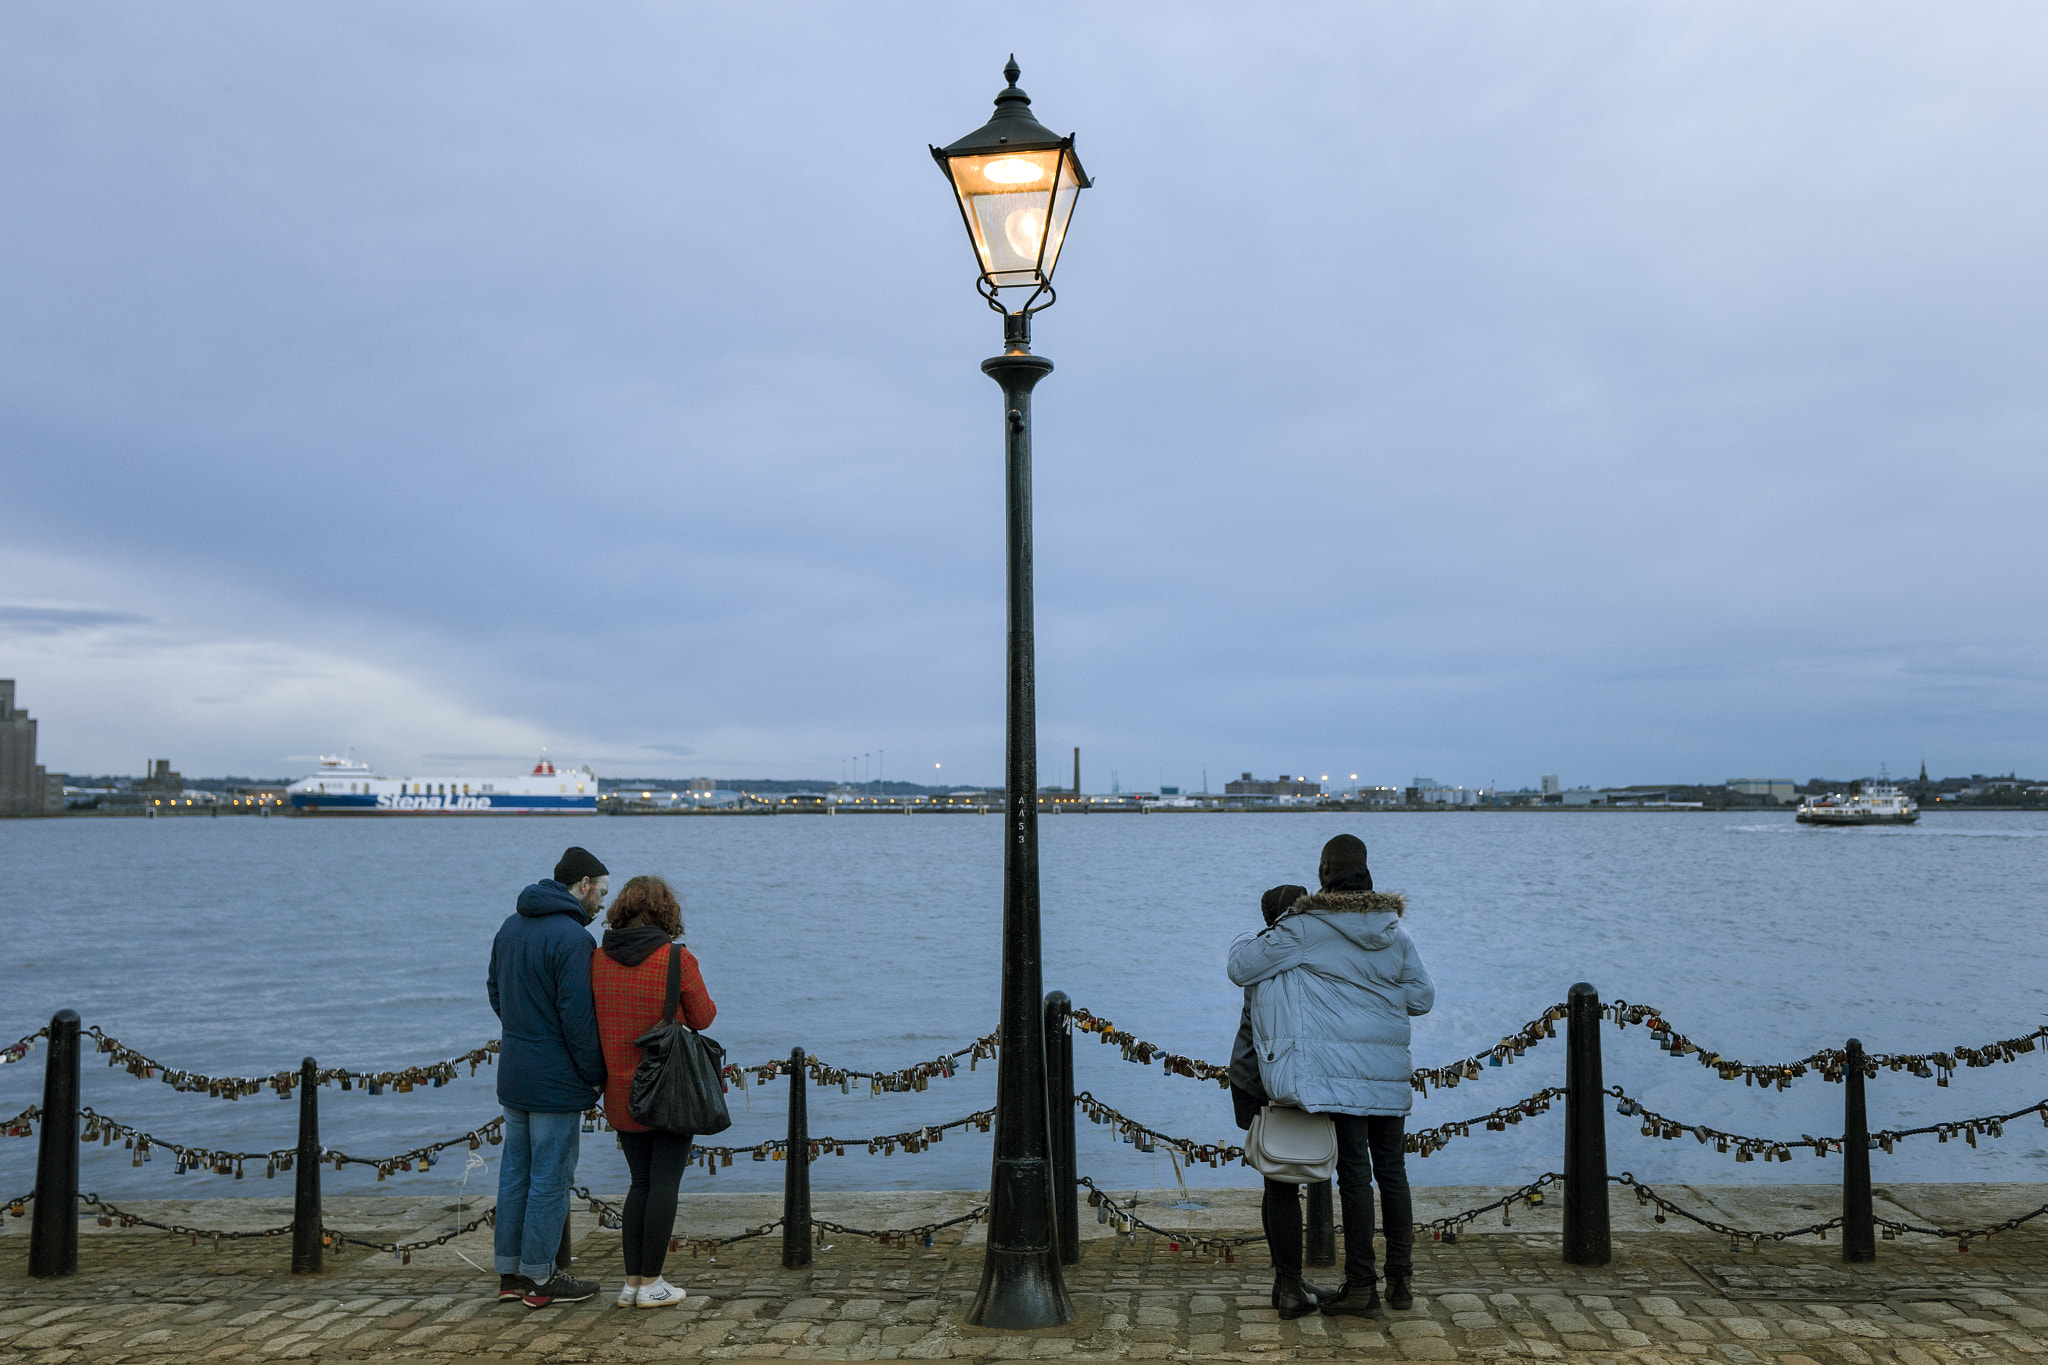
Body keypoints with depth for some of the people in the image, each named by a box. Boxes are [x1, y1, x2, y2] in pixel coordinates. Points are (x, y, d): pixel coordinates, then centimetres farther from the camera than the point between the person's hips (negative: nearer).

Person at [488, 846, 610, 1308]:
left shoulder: (510, 927, 11)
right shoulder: (572, 937, -18)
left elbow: (496, 994, 19)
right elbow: (577, 1015, -20)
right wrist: (595, 1075, -11)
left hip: (513, 1074, 9)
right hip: (555, 1079, -9)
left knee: (515, 1170, 14)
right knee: (550, 1177, 0)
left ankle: (510, 1271, 21)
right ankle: (540, 1278, 8)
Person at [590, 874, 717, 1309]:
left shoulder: (598, 961, -1)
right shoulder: (677, 959, -13)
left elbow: (590, 1021, 6)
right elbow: (703, 1017, -4)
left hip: (623, 1091, 5)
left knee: (641, 1183, 15)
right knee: (665, 1183, 3)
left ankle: (631, 1281, 15)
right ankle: (650, 1284, 6)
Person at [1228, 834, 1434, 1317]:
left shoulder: (1305, 928, -8)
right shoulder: (1394, 931, 9)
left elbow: (1241, 967, -7)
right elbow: (1422, 997, 11)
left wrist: (1251, 940, 15)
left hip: (1341, 1067, -5)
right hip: (1390, 1068, 5)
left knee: (1354, 1169, -2)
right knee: (1391, 1168, 11)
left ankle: (1361, 1285, 2)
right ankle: (1400, 1280, 16)